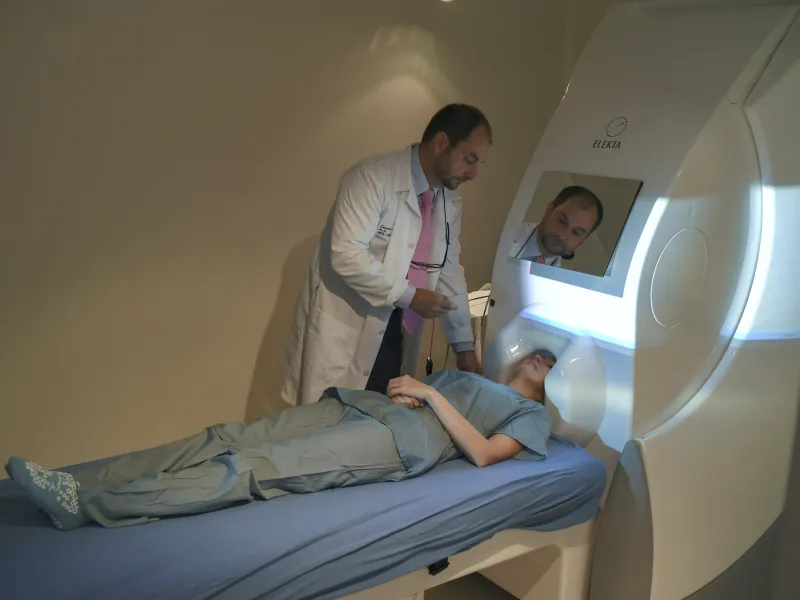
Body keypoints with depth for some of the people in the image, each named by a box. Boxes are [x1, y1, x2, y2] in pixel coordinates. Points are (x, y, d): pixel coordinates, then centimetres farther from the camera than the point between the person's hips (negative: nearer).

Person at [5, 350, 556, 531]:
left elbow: (483, 453, -2)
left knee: (254, 468, -24)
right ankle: (79, 483, -19)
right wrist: (406, 388, 4)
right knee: (231, 438, -13)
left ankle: (87, 504, -31)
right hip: (363, 405, 7)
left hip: (402, 439, -7)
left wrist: (432, 396, -4)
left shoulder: (534, 415, 17)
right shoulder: (460, 375, 36)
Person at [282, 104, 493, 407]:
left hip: (394, 337, 6)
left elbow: (449, 271, 10)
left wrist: (463, 344, 7)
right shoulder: (373, 178, -17)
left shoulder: (450, 201, 6)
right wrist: (409, 296, -22)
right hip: (345, 333, -6)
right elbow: (347, 255, -24)